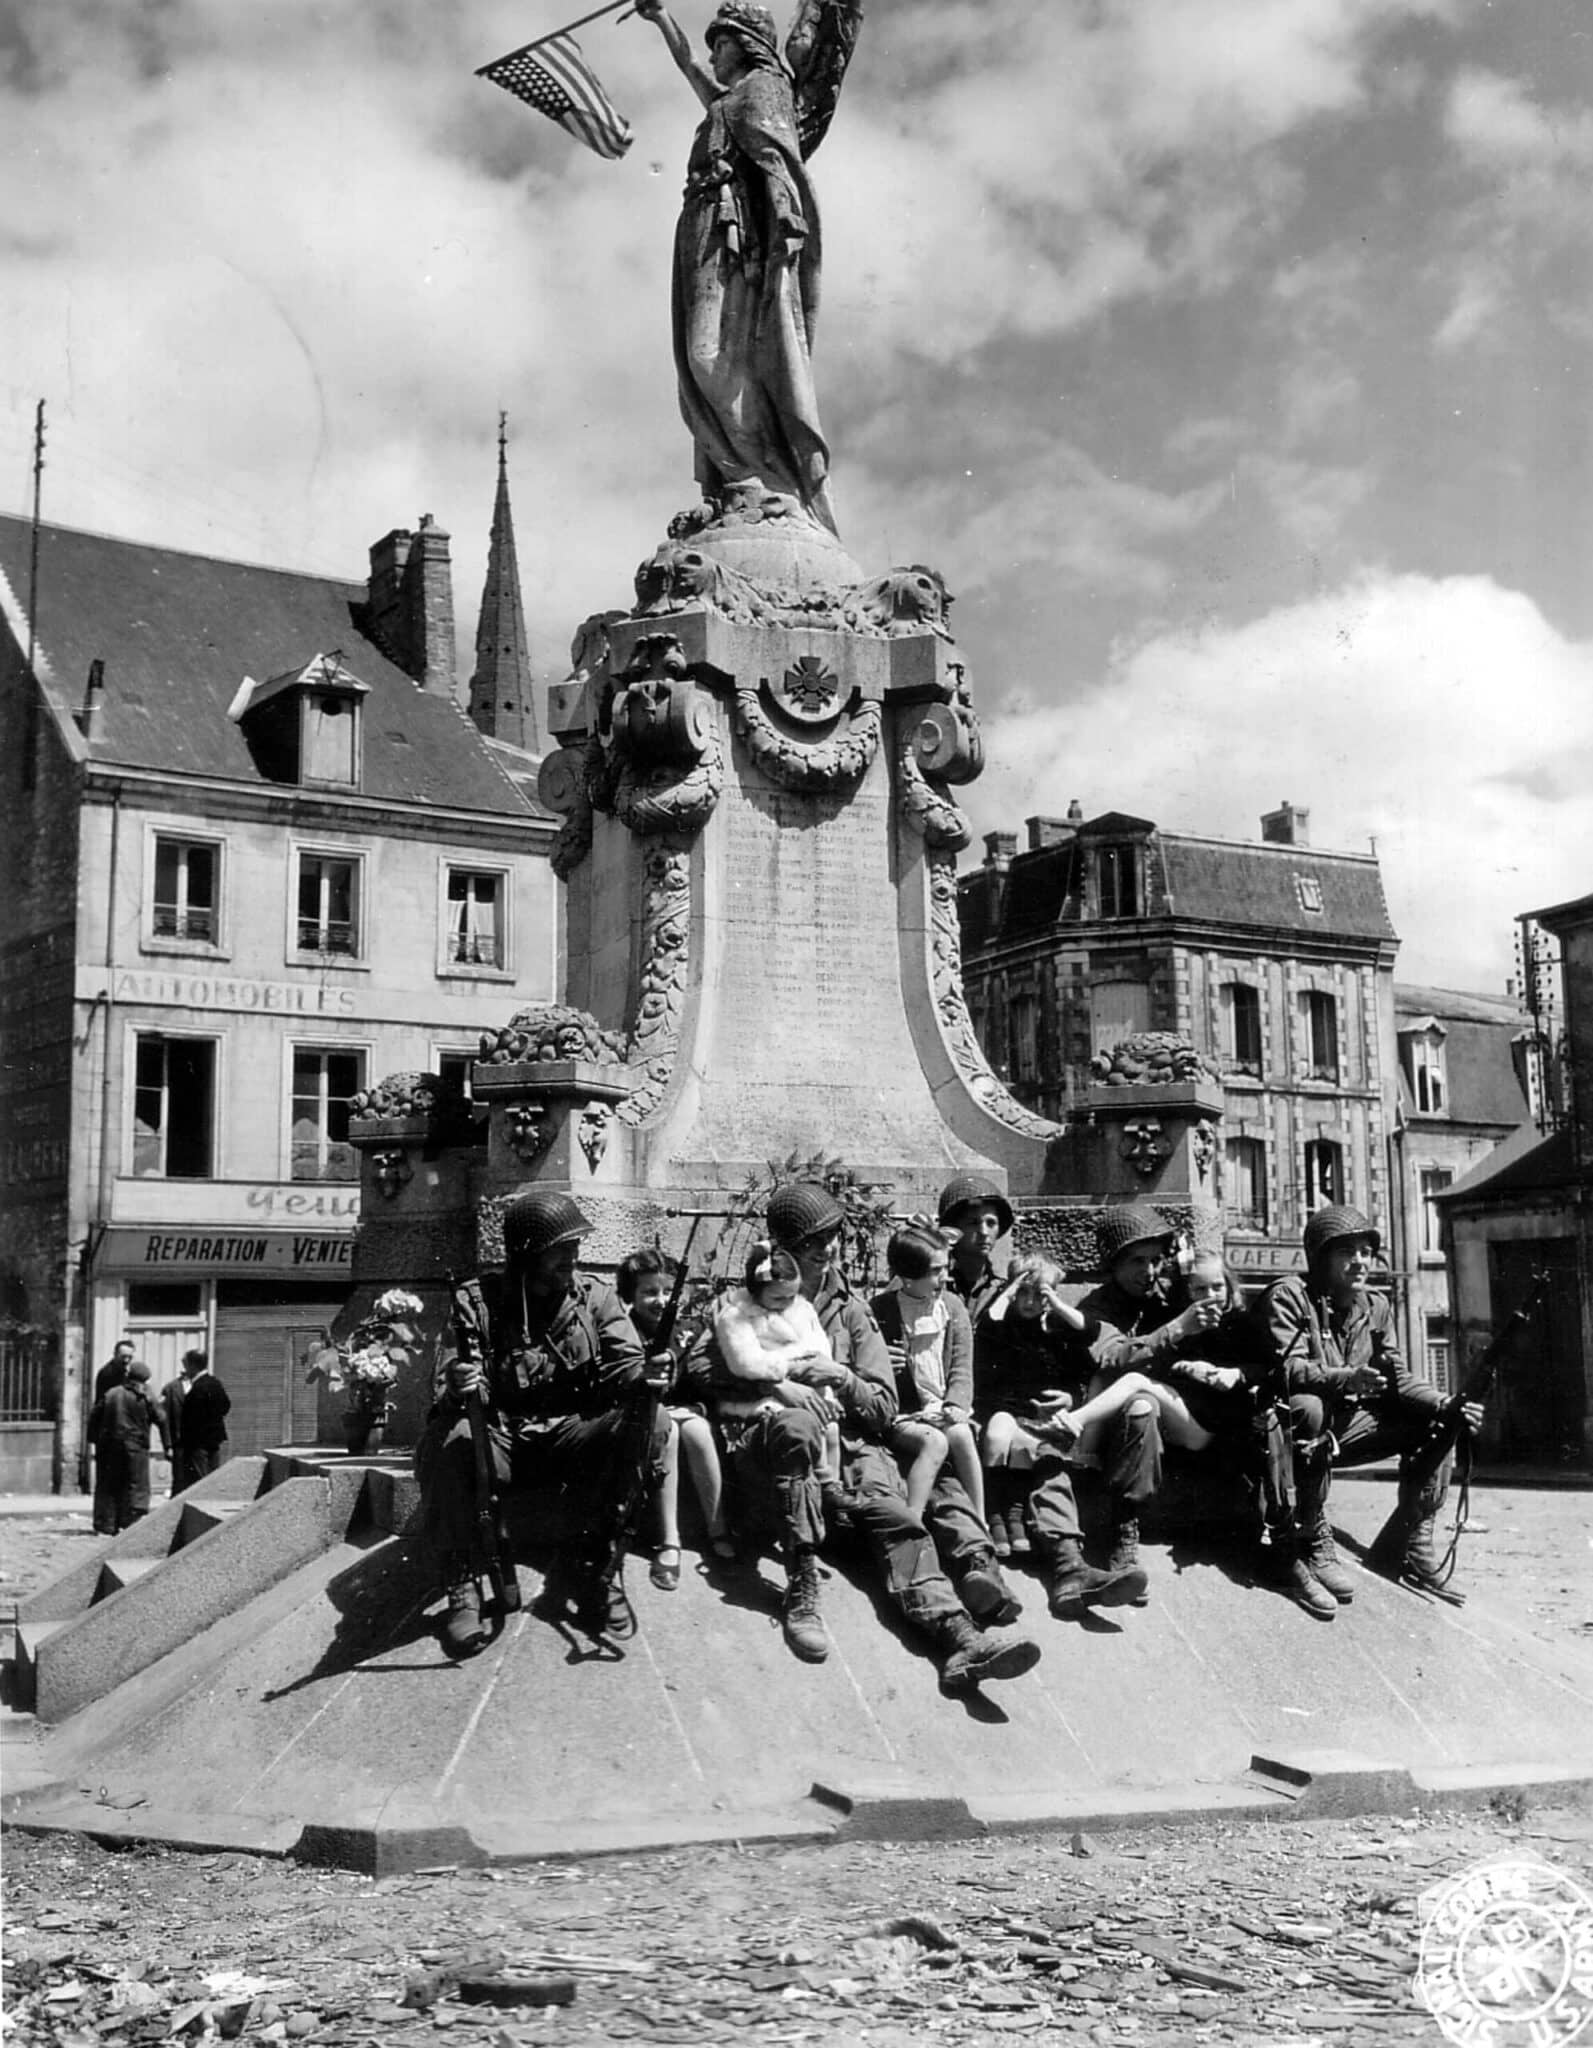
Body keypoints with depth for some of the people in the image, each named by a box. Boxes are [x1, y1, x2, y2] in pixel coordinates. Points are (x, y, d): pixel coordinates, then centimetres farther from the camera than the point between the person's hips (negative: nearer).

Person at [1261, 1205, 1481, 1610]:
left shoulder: (1377, 1308, 9)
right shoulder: (1289, 1296, -12)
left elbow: (1398, 1378, 5)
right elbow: (1288, 1368, -24)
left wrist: (1447, 1406, -14)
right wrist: (1346, 1379, -42)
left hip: (1348, 1425, 7)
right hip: (1300, 1426, -7)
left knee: (1438, 1425, -3)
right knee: (1307, 1407, -40)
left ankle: (1407, 1547, 0)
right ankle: (1314, 1545, -29)